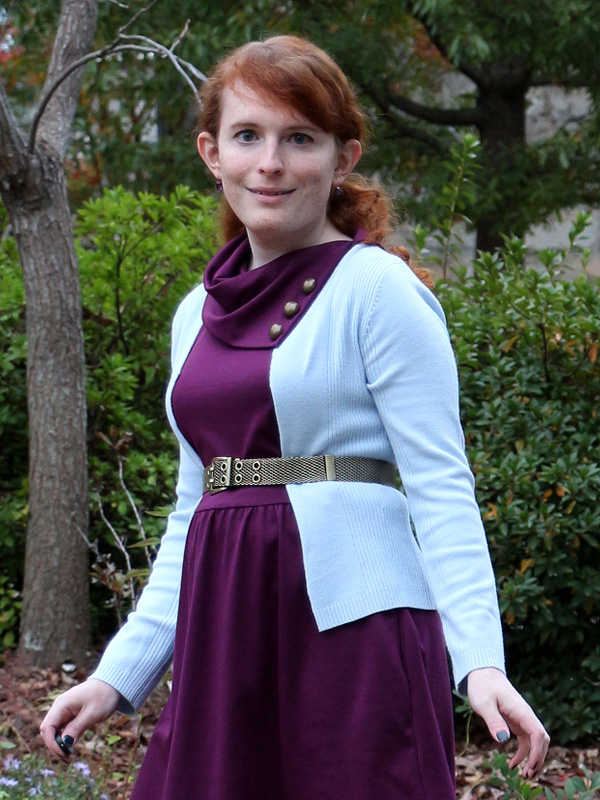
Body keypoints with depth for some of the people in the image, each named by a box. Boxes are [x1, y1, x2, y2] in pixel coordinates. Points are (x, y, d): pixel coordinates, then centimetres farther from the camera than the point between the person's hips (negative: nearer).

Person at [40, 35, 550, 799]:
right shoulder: (199, 314, 15)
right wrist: (121, 671, 15)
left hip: (352, 629, -6)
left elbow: (440, 490, -10)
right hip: (223, 644, 6)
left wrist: (480, 658, -21)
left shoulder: (378, 290, -4)